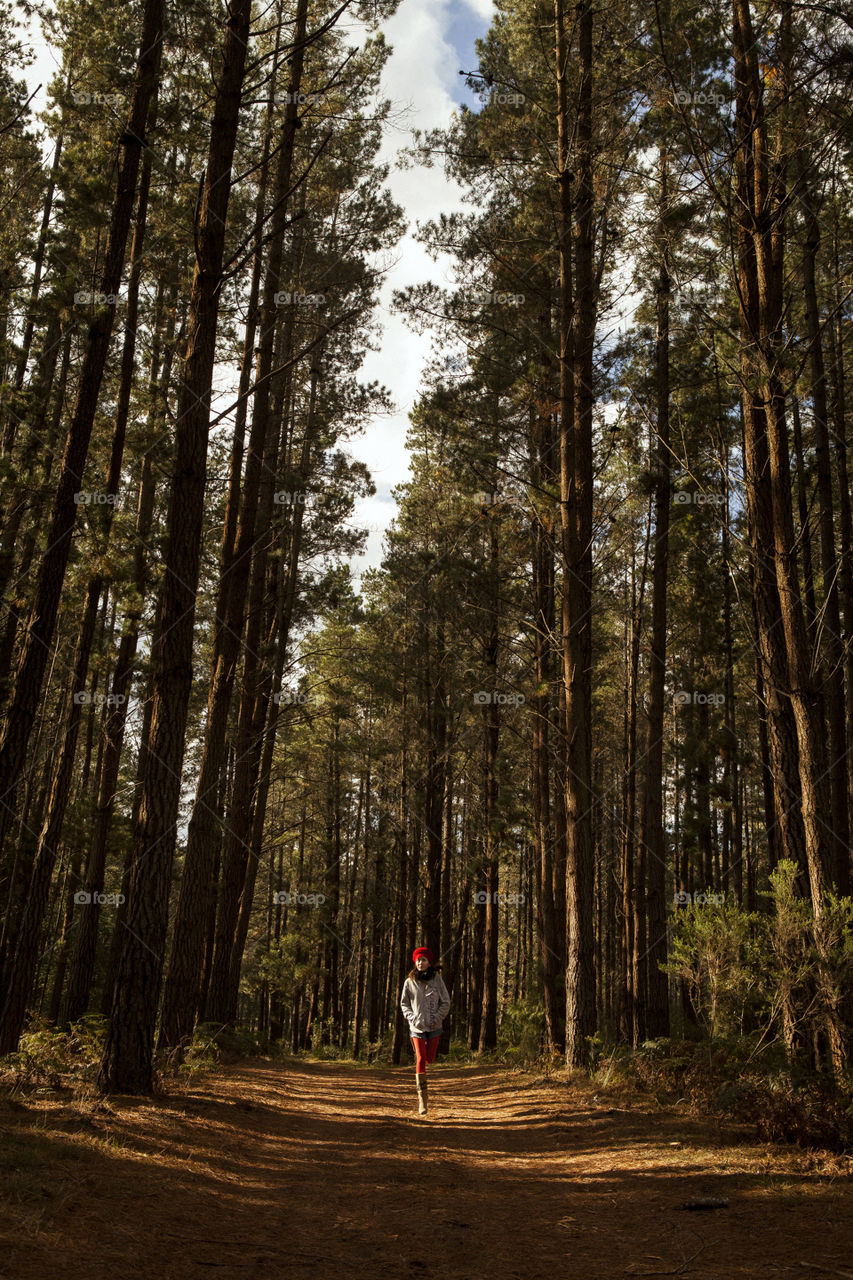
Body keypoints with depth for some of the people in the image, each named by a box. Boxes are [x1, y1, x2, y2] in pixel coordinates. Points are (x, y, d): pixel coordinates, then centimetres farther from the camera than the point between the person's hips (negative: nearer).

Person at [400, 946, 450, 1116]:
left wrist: (437, 1017, -10)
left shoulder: (437, 979, -3)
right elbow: (404, 1003, 8)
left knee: (430, 1059, 7)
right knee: (420, 1060, -8)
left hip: (434, 1026, 1)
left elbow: (446, 1002, 2)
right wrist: (412, 1018, -7)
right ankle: (422, 1099, -4)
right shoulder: (409, 982, -2)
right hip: (417, 1026, -1)